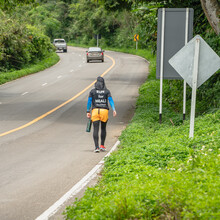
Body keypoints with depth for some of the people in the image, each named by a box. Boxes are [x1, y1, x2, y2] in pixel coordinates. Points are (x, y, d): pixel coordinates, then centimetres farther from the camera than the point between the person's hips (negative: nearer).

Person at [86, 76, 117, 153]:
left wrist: (88, 112, 4)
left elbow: (89, 101, 2)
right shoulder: (107, 91, 8)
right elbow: (110, 100, -5)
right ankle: (102, 146, 20)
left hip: (95, 110, -1)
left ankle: (96, 147, -16)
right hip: (104, 111, 1)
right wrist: (114, 110, -13)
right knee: (103, 128, 20)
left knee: (95, 130, -4)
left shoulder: (92, 91, 7)